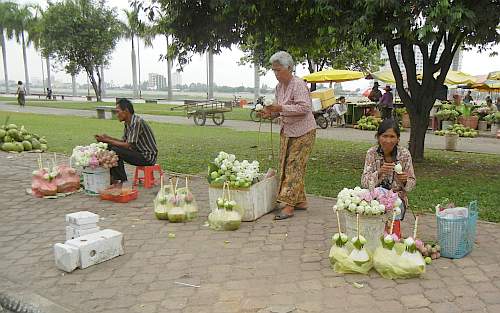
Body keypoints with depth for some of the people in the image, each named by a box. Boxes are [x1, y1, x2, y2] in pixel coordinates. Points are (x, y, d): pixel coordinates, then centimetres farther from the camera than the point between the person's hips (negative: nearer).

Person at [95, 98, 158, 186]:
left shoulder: (137, 122, -22)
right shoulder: (127, 123, 8)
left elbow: (128, 145, -24)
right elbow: (123, 141, 13)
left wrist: (107, 140, -18)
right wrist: (107, 138, 0)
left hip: (148, 156, -10)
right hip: (139, 152, 10)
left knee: (115, 150, -20)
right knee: (110, 147, 6)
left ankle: (122, 180, -7)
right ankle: (113, 177, 8)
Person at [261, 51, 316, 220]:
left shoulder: (299, 85, -16)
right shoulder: (279, 87, 9)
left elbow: (305, 107, -25)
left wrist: (281, 108, -29)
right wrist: (271, 112, -1)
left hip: (302, 132, -9)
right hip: (286, 131, 9)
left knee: (294, 167, -9)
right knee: (285, 165, 8)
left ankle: (288, 205, -7)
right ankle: (301, 201, 19)